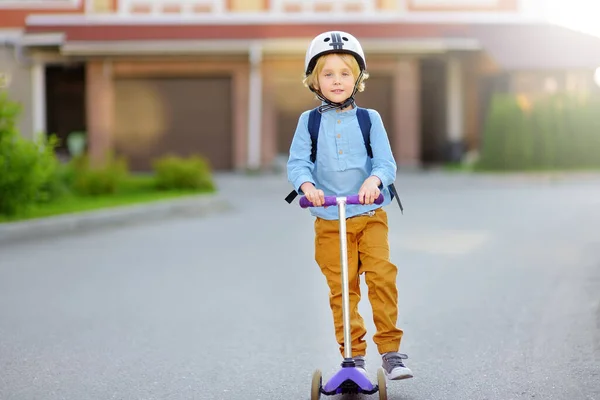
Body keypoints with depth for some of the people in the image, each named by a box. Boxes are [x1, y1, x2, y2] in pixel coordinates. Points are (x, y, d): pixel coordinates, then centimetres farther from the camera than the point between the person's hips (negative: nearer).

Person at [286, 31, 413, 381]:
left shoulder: (370, 119, 4)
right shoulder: (309, 121, 5)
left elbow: (387, 162, -4)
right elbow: (297, 162, -3)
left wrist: (374, 180, -27)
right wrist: (307, 185, -26)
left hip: (370, 214, 0)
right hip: (328, 221, 1)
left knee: (382, 276, -14)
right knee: (341, 289, 1)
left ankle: (391, 351, -4)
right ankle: (354, 356, 11)